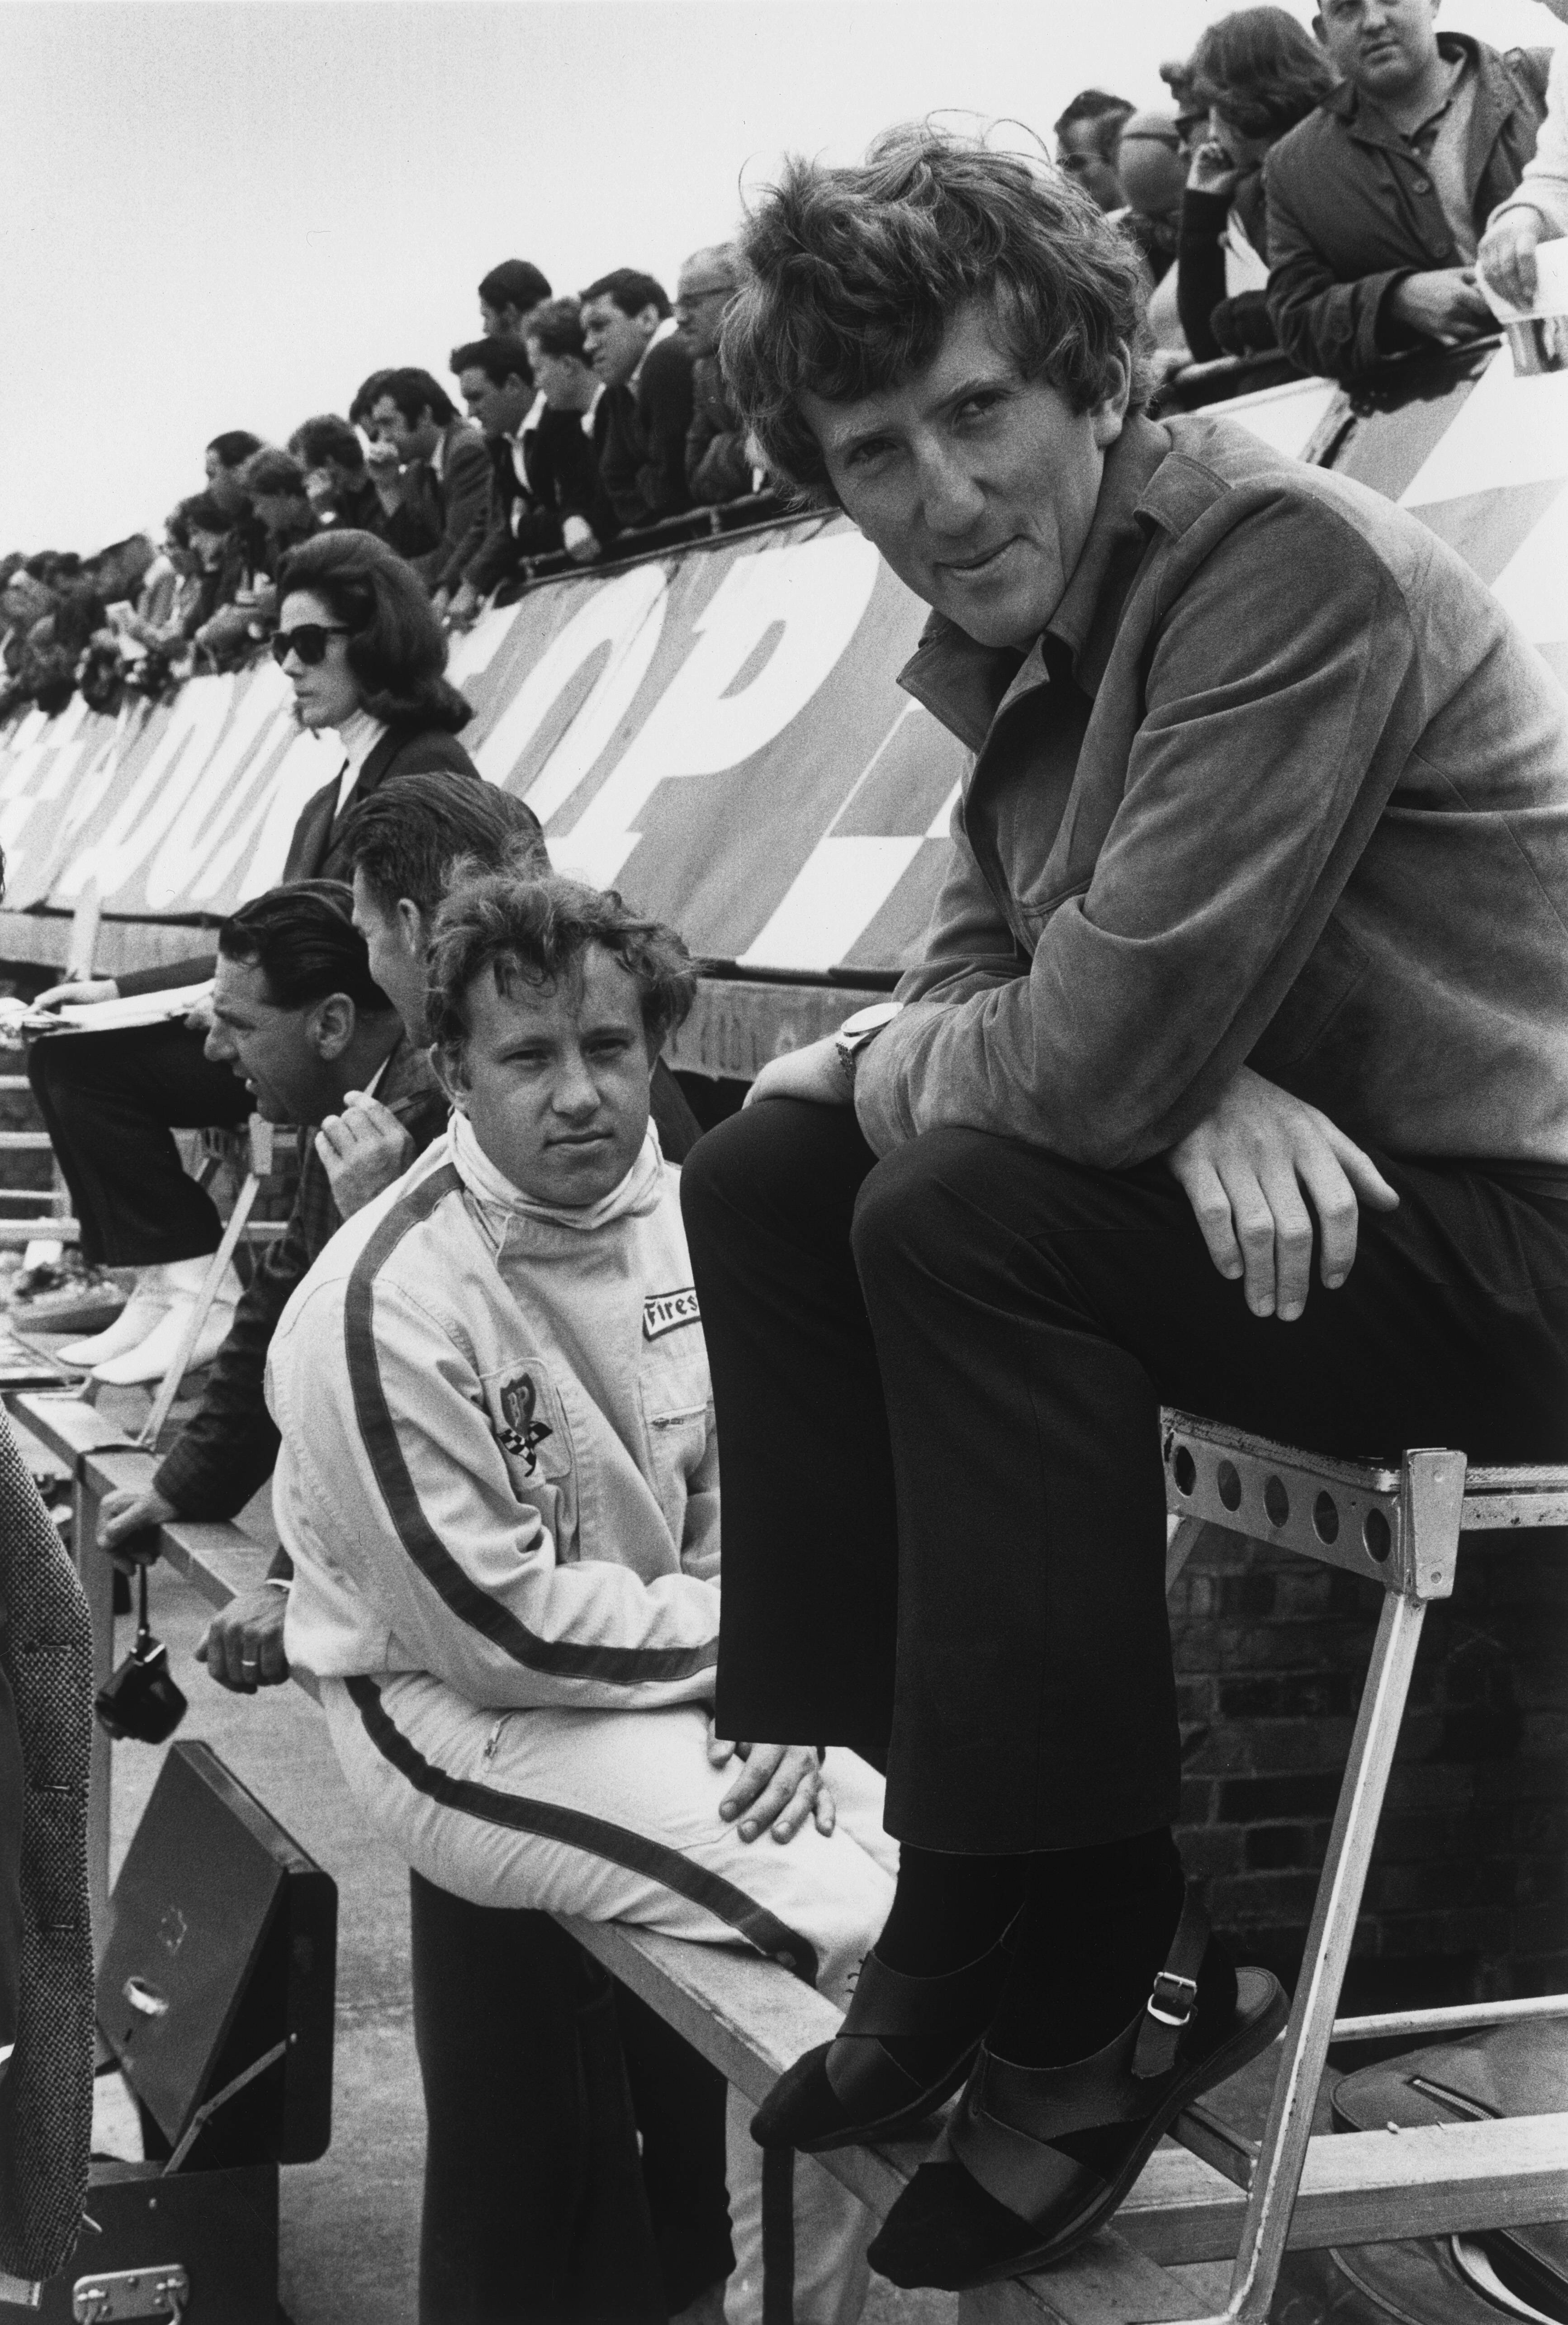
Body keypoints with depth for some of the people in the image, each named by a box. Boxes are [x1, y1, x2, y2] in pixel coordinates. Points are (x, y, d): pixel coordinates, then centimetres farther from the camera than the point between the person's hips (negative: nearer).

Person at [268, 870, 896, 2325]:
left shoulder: (681, 1211, 0)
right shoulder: (385, 1306, -22)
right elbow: (496, 1624, -20)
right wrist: (742, 1633, -13)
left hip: (670, 1673, 8)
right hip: (453, 1711, -7)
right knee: (859, 1931, -21)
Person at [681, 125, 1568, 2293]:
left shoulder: (1285, 556, -21)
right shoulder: (1015, 628, 7)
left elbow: (1098, 1056, -27)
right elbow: (986, 971, 7)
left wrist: (893, 1065, -6)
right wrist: (1195, 1084, -15)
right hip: (1289, 1190, 9)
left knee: (963, 1220, -27)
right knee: (764, 1176, 0)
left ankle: (1074, 1995, -13)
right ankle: (846, 1845, 5)